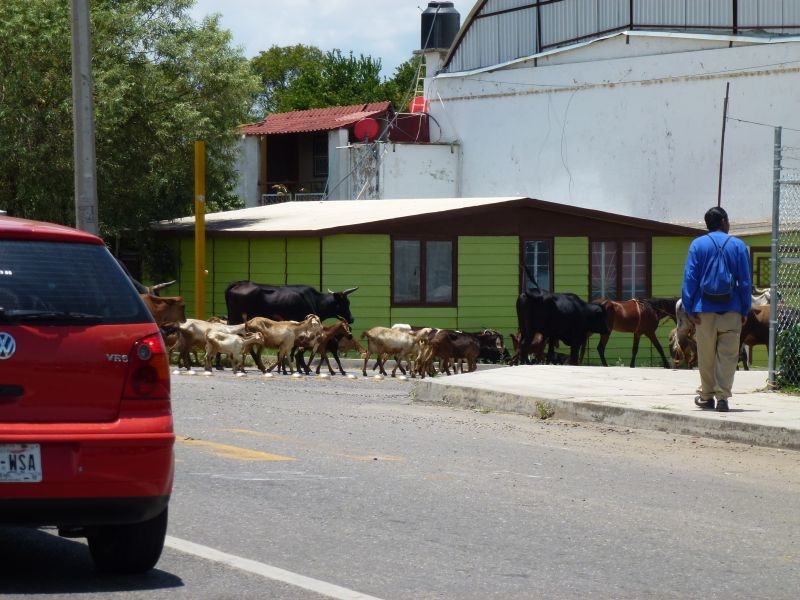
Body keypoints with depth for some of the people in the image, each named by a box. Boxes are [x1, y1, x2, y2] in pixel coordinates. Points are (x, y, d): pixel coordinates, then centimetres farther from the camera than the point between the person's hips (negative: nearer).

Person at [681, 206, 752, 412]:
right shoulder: (738, 246, 1)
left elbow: (690, 278, -3)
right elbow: (745, 281, 1)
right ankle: (723, 396, -6)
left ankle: (707, 396, 17)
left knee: (706, 356, 9)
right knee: (727, 355, 1)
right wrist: (745, 310, 6)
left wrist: (689, 308, -1)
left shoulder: (698, 244, 1)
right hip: (731, 310, 0)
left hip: (705, 309, 0)